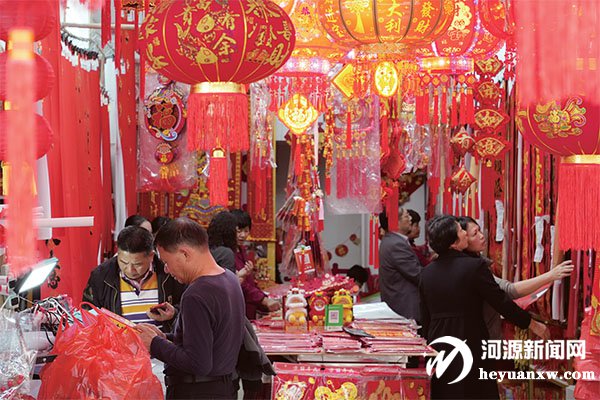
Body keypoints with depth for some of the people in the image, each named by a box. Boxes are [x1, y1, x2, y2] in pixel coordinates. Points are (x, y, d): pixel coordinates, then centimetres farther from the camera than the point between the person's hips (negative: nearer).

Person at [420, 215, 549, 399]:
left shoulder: (426, 273, 2)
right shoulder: (475, 266, -14)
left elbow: (425, 318, 8)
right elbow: (502, 303, -10)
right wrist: (533, 324, 2)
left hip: (438, 348, 5)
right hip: (471, 347, -5)